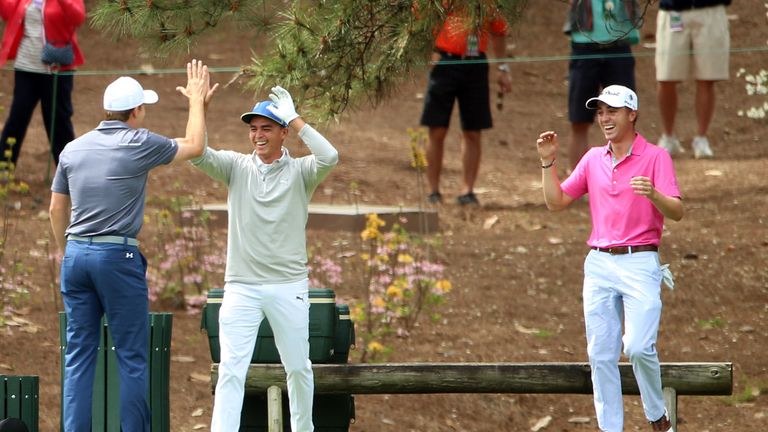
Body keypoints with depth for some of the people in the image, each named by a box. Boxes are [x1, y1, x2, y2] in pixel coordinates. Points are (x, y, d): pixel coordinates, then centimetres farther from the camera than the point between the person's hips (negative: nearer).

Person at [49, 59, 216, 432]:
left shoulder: (73, 149, 9)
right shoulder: (140, 145, -5)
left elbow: (57, 209, 15)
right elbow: (194, 147, 9)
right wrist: (197, 101, 22)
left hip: (76, 253, 5)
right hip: (117, 254, -5)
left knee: (78, 356, 6)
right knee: (131, 356, 1)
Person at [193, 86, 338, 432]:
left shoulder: (300, 172, 0)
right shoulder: (237, 167, 5)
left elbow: (329, 157, -20)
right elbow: (197, 154, -9)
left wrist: (294, 119, -17)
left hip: (289, 287, 0)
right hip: (241, 287, 0)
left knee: (298, 368, 11)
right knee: (231, 370, -8)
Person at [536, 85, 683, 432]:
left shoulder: (655, 157, -2)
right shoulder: (593, 159, 13)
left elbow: (676, 212, -11)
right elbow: (556, 202, 16)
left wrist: (653, 195, -31)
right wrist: (548, 162, 3)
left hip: (640, 263, -5)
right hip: (599, 264, 5)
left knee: (639, 347, -18)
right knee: (601, 354, 3)